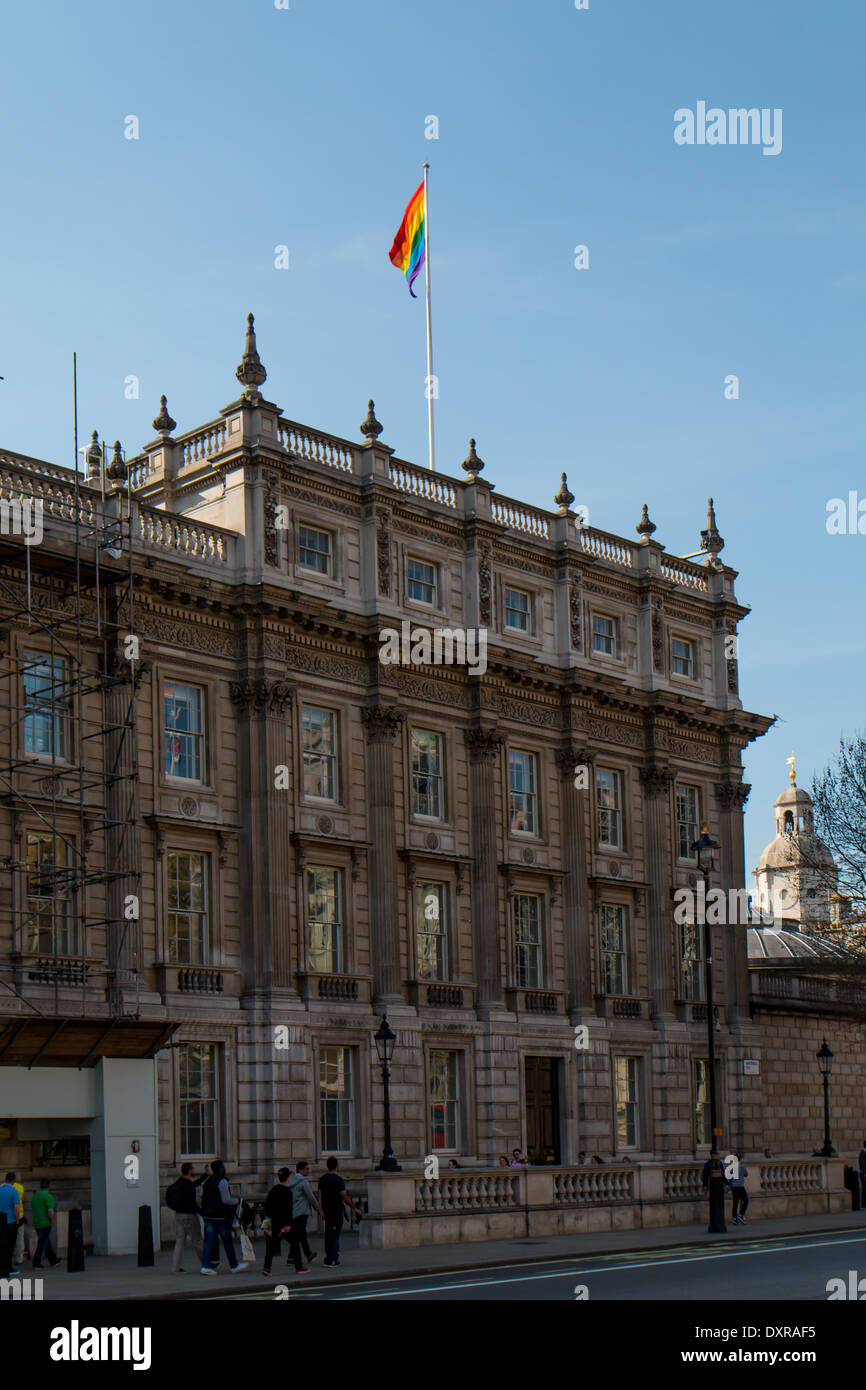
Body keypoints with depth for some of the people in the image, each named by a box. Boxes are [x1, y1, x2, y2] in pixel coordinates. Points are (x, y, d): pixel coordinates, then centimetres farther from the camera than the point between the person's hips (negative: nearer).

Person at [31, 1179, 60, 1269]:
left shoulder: (34, 1196, 7)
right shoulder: (48, 1197, -15)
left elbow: (32, 1209, 16)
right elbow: (51, 1212, -22)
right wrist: (52, 1221, -7)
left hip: (36, 1223, 7)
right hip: (46, 1223, -7)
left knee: (47, 1242, 17)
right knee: (42, 1244, -1)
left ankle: (53, 1261, 25)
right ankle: (36, 1263, -3)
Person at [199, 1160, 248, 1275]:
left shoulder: (207, 1182, 13)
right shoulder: (222, 1181, -13)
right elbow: (226, 1200, -18)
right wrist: (237, 1201, 0)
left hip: (208, 1215, 7)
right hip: (221, 1217, -7)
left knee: (209, 1241, 4)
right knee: (227, 1241, 5)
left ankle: (205, 1266, -7)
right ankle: (234, 1266, 14)